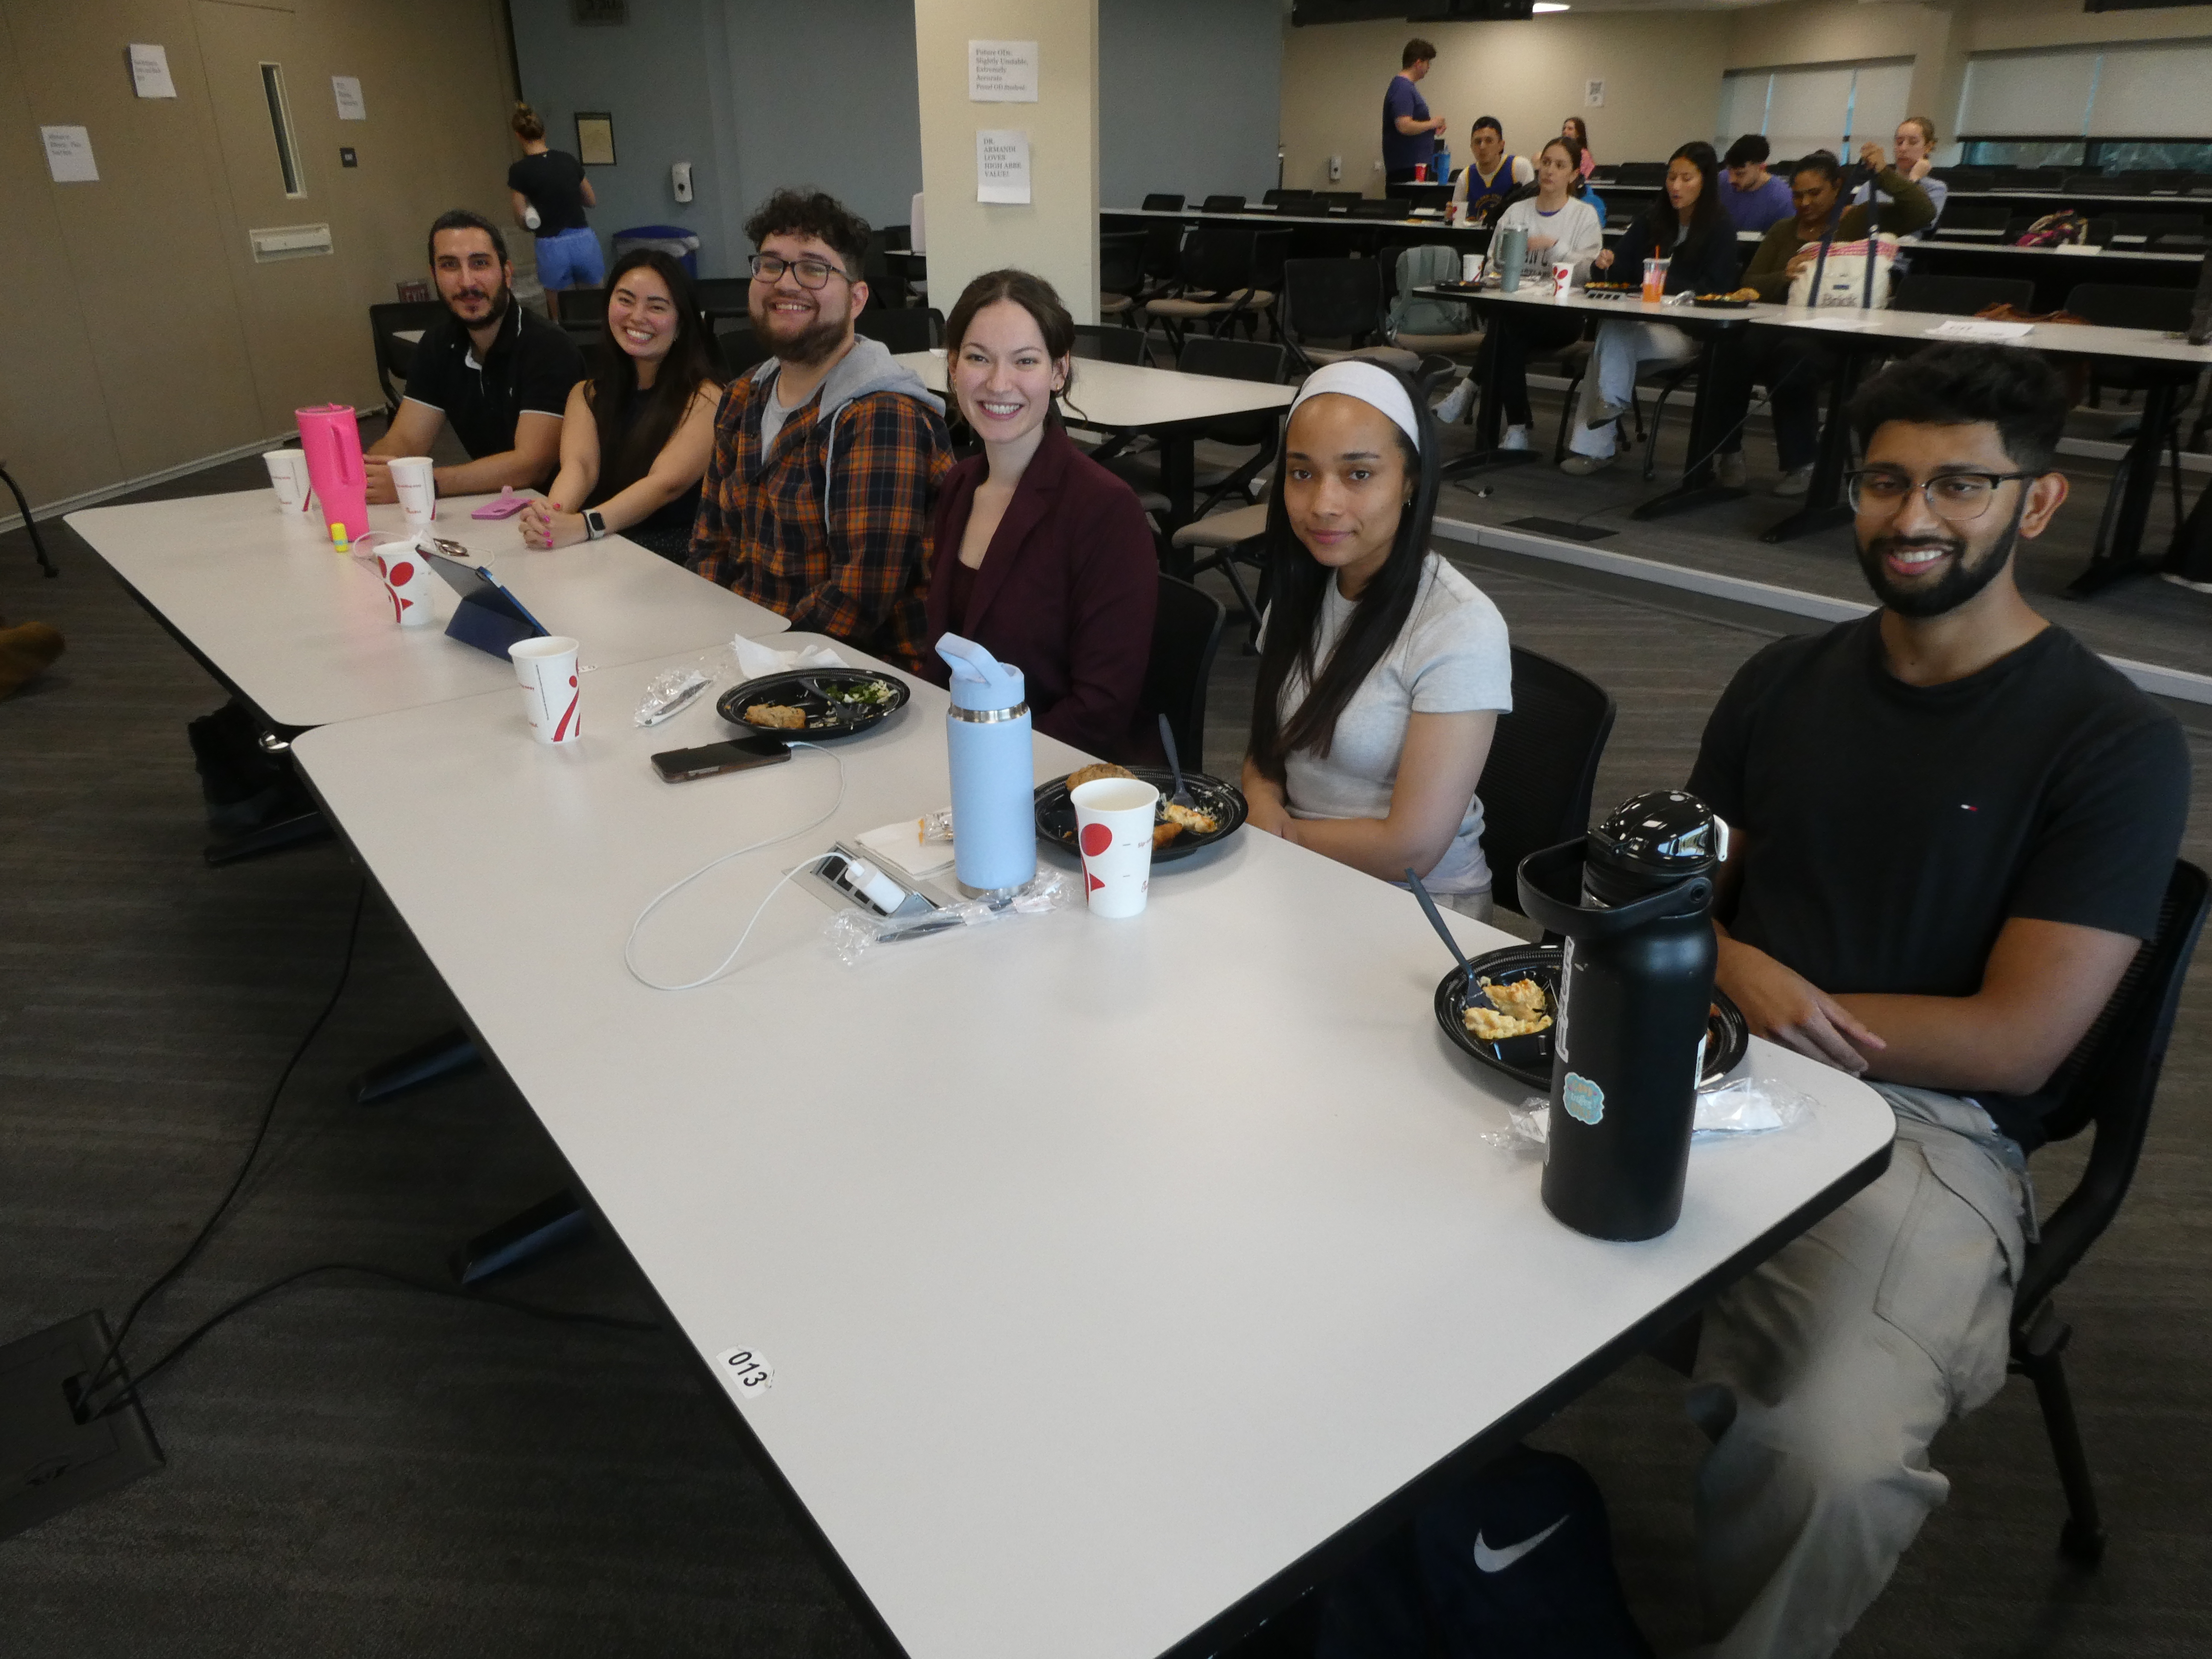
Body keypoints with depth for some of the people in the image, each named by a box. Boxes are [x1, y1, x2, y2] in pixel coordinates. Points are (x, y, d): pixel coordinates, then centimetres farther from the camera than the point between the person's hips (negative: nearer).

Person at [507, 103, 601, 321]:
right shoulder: (569, 160, 4)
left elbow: (522, 220, -2)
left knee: (561, 315, 12)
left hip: (552, 247, -3)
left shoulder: (519, 171, -6)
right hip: (585, 240, 3)